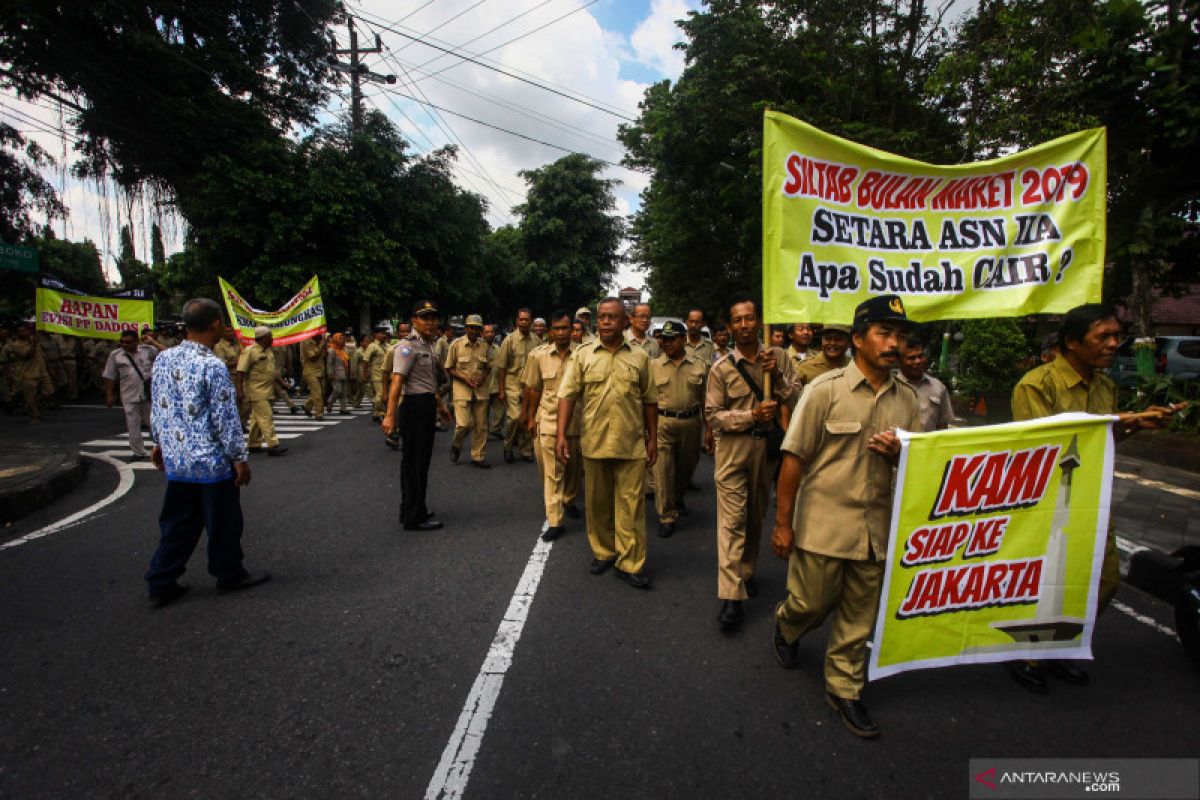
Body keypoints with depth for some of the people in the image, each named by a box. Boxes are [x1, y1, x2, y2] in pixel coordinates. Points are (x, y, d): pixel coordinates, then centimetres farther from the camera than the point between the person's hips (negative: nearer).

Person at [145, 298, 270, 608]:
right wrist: (240, 458, -9)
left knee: (177, 524, 17)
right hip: (212, 462, -7)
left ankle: (161, 583, 24)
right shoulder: (212, 366, -19)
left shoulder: (162, 359, 3)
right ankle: (229, 575, 25)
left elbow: (156, 408, 12)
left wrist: (160, 442, 24)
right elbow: (226, 418, -17)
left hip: (175, 459, 7)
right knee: (223, 522, 10)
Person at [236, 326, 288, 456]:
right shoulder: (249, 351, -13)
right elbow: (241, 372, -16)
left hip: (267, 390, 9)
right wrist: (240, 391, -21)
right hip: (256, 391, -9)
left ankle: (254, 445, 23)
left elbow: (272, 371, 23)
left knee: (257, 418, 15)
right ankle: (272, 445, -12)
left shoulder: (268, 351, 14)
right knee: (266, 417, -12)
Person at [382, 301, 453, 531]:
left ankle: (413, 509, 35)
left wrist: (440, 404, 31)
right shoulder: (408, 346, -16)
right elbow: (397, 381, -26)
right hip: (414, 408, -10)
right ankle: (414, 518, 10)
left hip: (427, 406, 10)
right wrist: (390, 415, -34)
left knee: (420, 460, 19)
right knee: (415, 462, -1)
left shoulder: (428, 345, 14)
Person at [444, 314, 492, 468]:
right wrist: (465, 379, -13)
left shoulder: (484, 345, 6)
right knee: (464, 423, -12)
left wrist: (483, 376, -5)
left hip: (480, 389, 4)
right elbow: (449, 368, -1)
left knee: (481, 425, 5)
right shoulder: (456, 344, -4)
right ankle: (456, 445, 19)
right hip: (462, 388, -3)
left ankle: (478, 456, 19)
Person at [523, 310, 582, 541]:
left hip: (576, 420, 1)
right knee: (551, 471, 0)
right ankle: (554, 521, 6)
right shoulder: (539, 355, -1)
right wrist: (531, 418, 7)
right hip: (548, 420, -1)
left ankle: (569, 501, 42)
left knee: (574, 467, 17)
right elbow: (533, 389, 6)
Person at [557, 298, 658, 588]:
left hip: (632, 444, 0)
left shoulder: (640, 357, 5)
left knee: (631, 504, 2)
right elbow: (568, 395, -1)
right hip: (594, 442, 1)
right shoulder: (583, 355, 3)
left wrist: (653, 439, 7)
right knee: (597, 502, 13)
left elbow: (650, 401, 9)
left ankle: (630, 564, 12)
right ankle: (603, 552, 31)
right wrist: (561, 434, -10)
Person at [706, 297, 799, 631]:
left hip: (767, 447, 3)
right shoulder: (722, 368, -5)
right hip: (733, 449, -3)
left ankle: (747, 572, 37)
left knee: (757, 515, 17)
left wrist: (777, 375, -16)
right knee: (732, 519, -7)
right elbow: (713, 414, -7)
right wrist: (751, 416, -19)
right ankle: (731, 596, -4)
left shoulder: (779, 357, 3)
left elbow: (797, 402, 0)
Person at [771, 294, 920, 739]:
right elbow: (794, 458, -10)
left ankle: (844, 689, 34)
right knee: (811, 603, 10)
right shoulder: (825, 390, -10)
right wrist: (783, 523, -10)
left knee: (859, 617, 14)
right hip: (823, 523, -4)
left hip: (876, 527, 4)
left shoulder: (907, 401, 5)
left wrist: (897, 454, -12)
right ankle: (785, 627, 44)